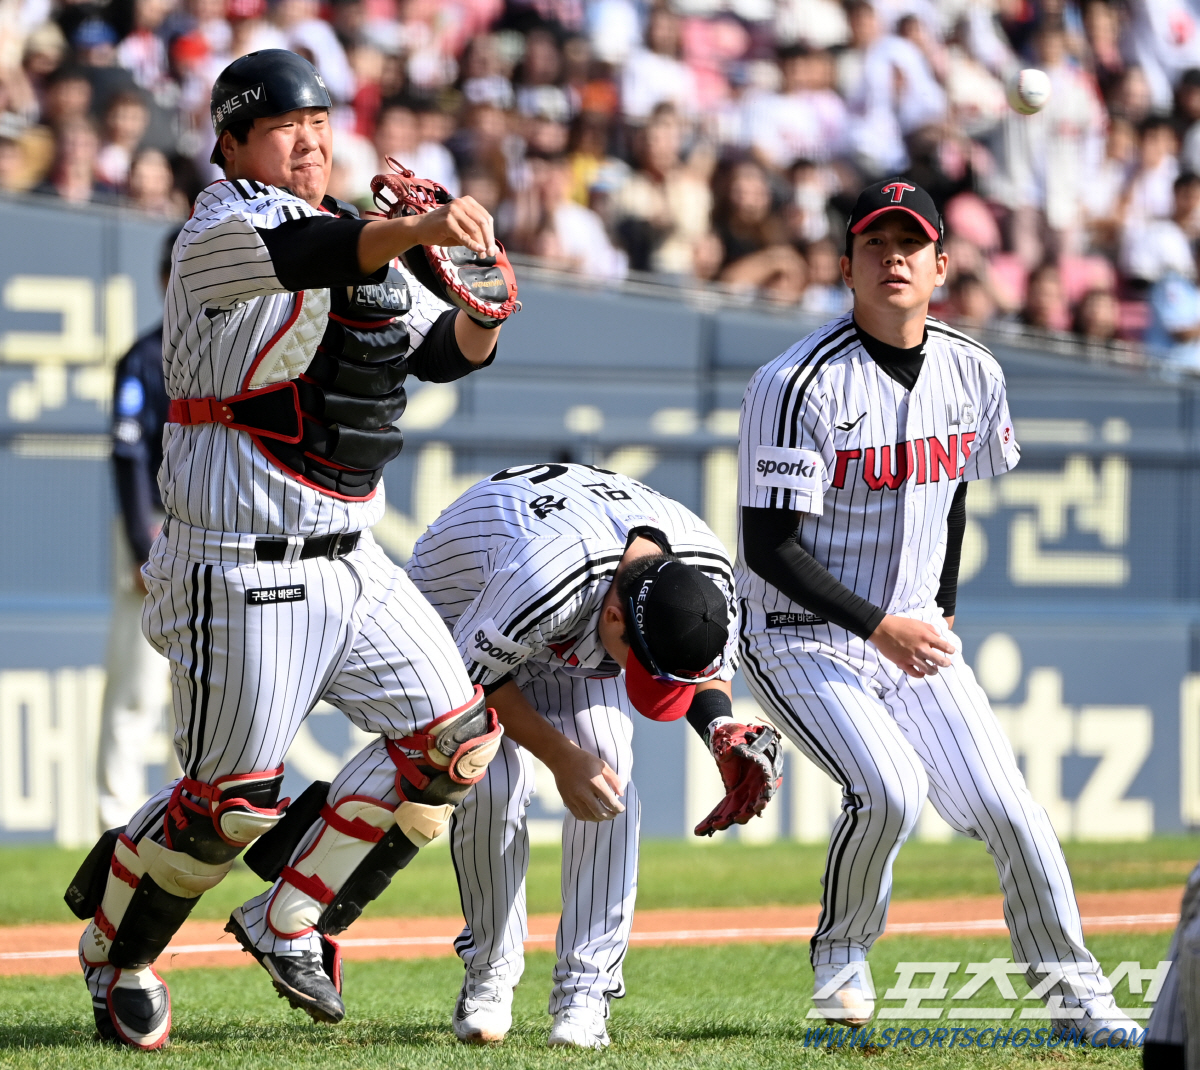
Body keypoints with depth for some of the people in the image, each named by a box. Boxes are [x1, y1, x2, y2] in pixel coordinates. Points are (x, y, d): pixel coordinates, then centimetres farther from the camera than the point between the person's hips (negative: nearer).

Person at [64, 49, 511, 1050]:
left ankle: (290, 922, 15)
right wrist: (418, 232, -51)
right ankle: (115, 949, 22)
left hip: (350, 560, 8)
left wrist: (480, 316, -13)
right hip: (243, 570, -8)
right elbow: (308, 254, -34)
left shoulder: (360, 238, 16)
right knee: (236, 796, -5)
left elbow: (440, 350, 11)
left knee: (457, 734, 3)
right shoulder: (218, 232, -11)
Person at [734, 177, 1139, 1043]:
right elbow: (767, 545, -20)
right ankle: (841, 956, 1)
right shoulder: (800, 385, -19)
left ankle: (1076, 998, 6)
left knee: (1007, 805, -6)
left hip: (914, 634, 5)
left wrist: (941, 611, 16)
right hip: (803, 641, -5)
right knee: (889, 790, -25)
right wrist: (879, 626, -23)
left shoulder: (973, 375, 1)